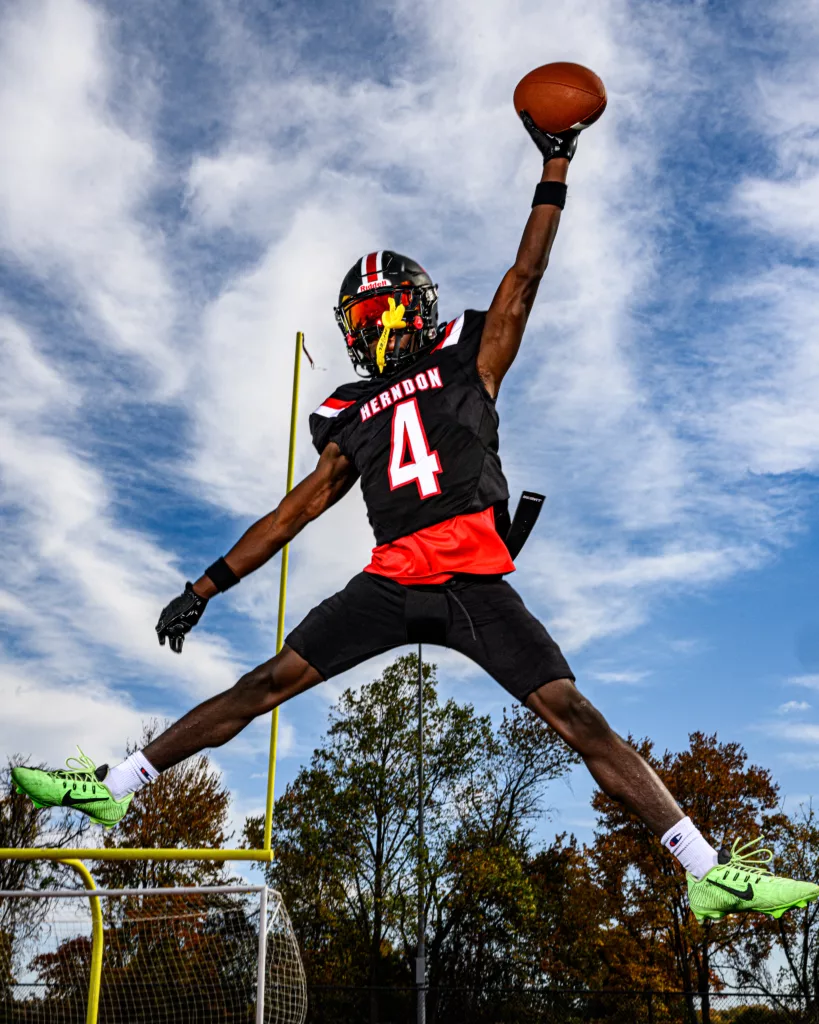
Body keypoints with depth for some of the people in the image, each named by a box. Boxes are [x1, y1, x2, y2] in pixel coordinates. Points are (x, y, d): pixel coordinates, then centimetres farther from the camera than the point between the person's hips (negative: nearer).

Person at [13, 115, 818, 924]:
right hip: (391, 579, 3)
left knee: (574, 716, -9)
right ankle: (113, 787, 4)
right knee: (268, 683, -3)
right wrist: (206, 587, 17)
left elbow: (525, 278, 8)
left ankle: (711, 874, -6)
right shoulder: (353, 414, 21)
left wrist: (555, 166, 5)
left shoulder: (466, 359, 15)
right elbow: (296, 510, 21)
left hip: (476, 580, -2)